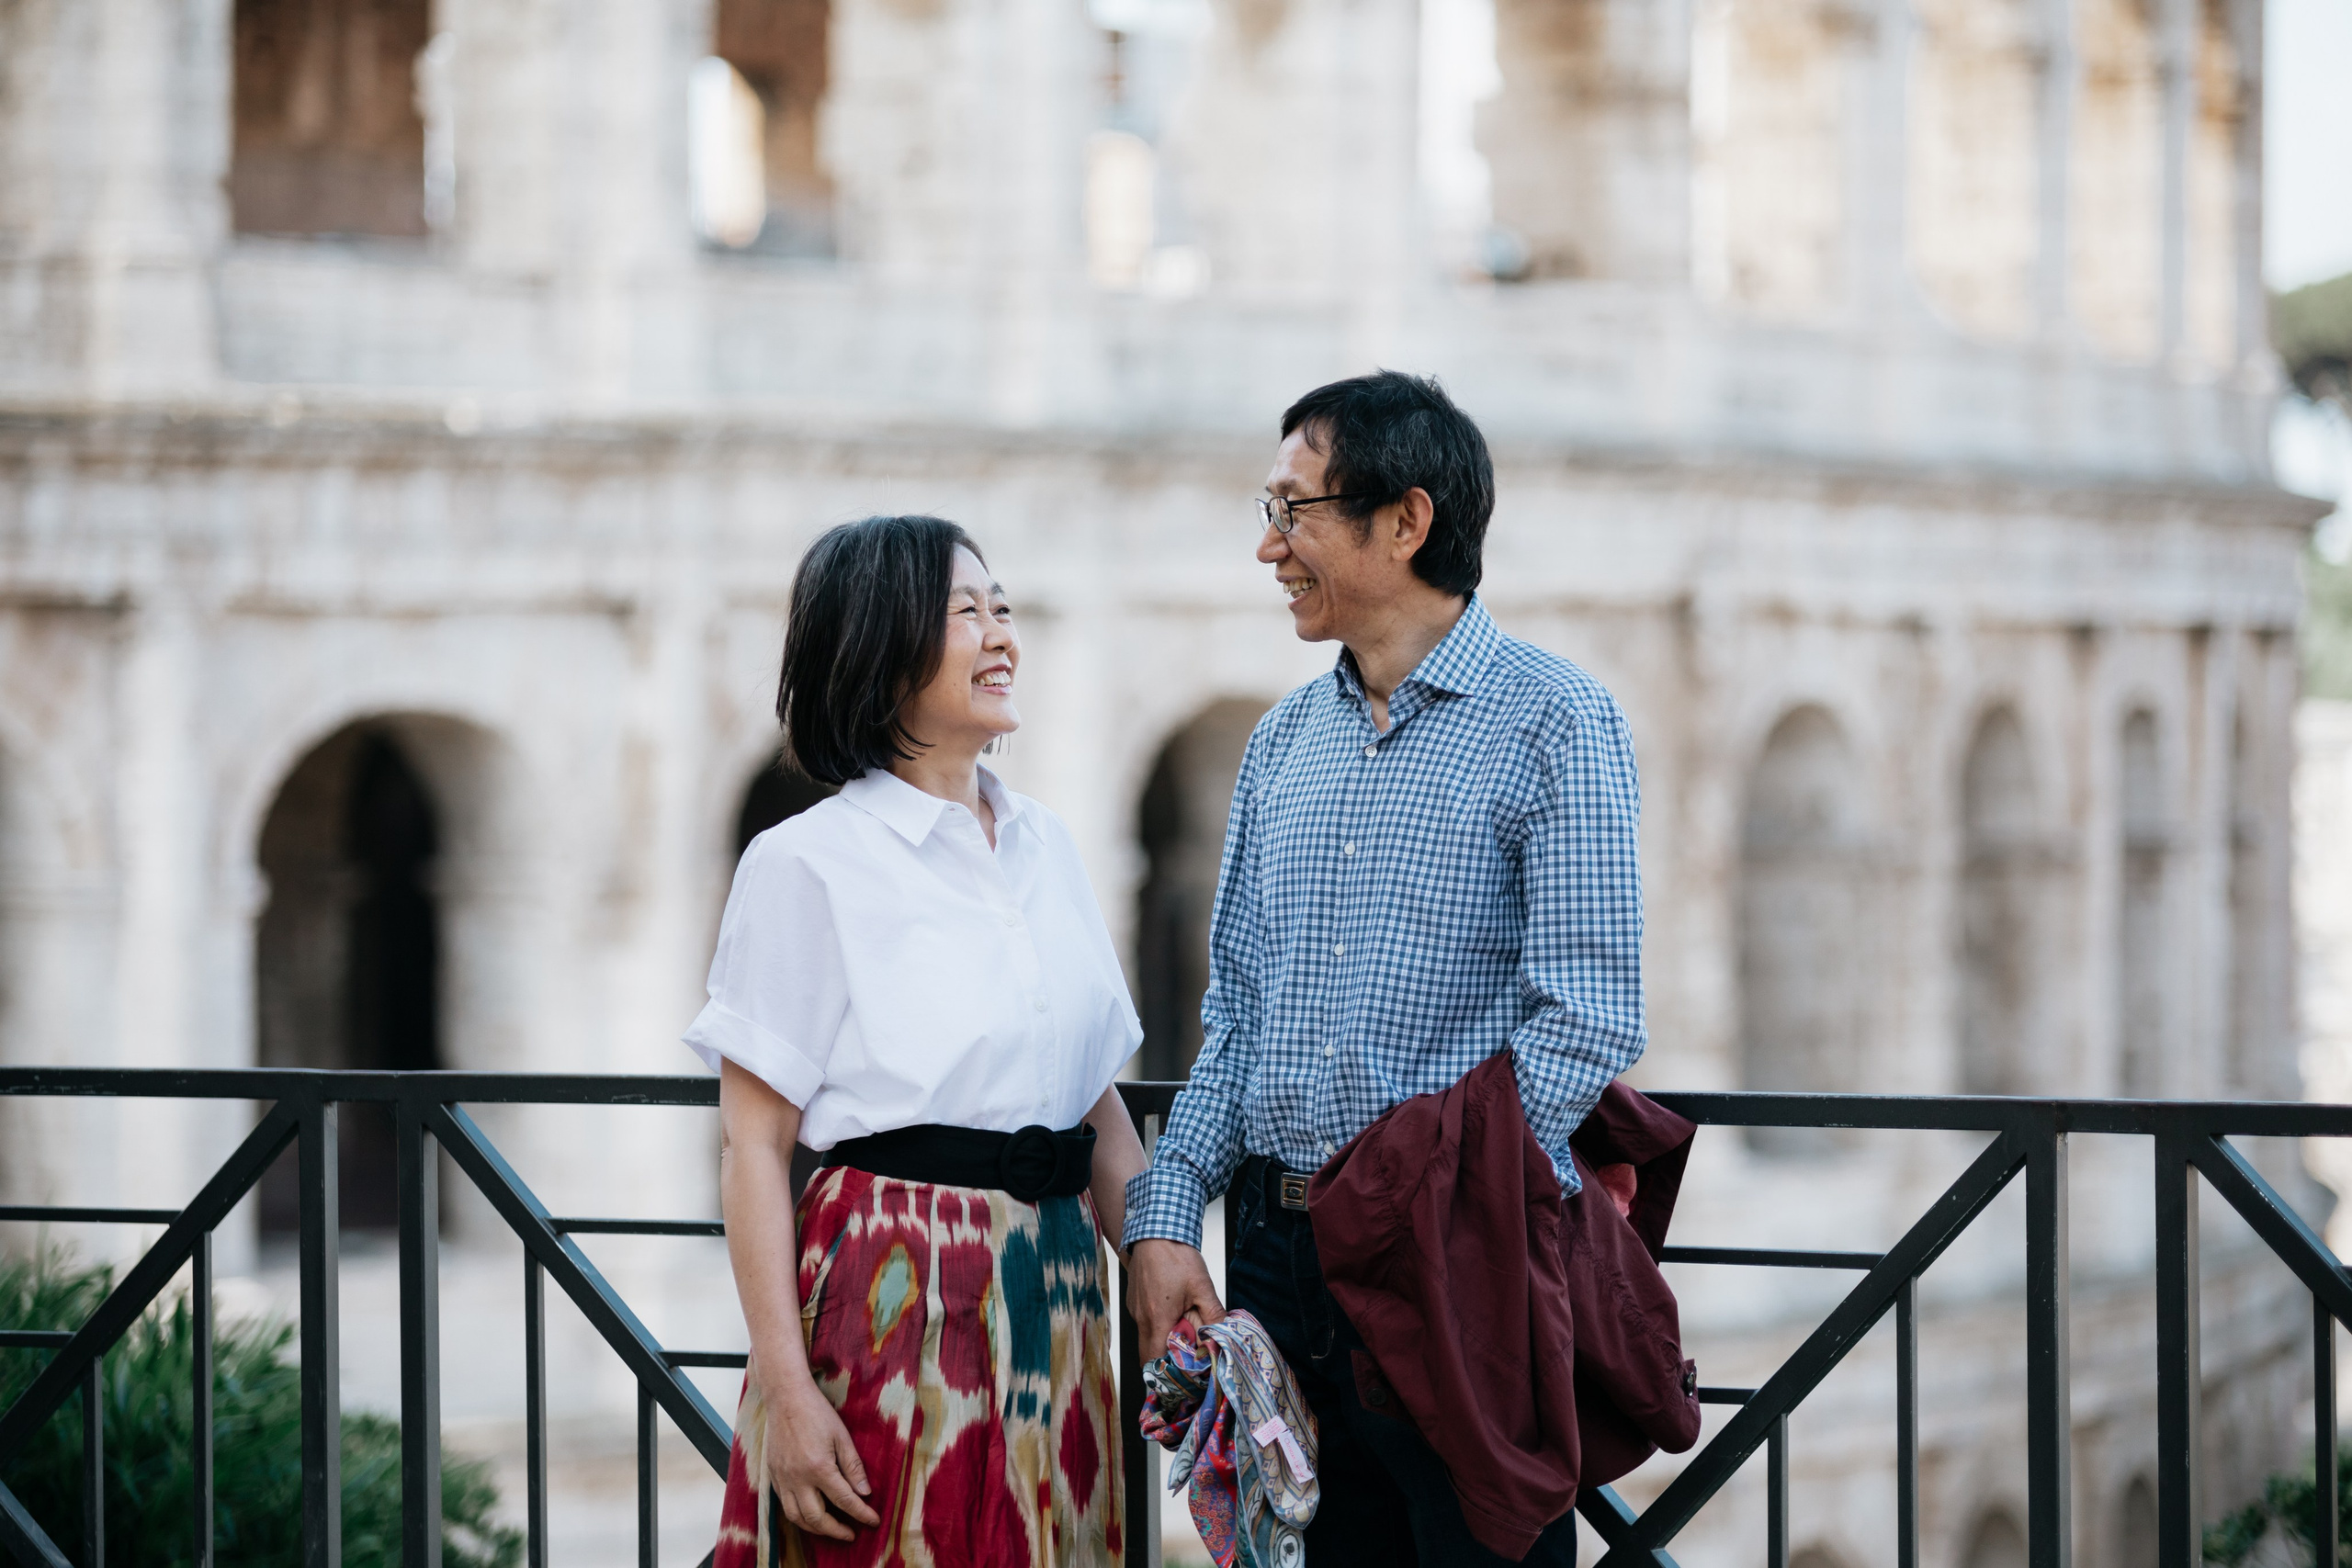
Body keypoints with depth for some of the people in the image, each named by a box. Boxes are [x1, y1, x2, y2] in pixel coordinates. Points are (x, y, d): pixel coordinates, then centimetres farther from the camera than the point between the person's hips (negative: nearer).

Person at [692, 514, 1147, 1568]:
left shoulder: (1045, 845, 13)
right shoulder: (805, 865, -5)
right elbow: (753, 1148, -8)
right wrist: (786, 1389, -15)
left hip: (1054, 1301, 6)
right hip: (891, 1299, -6)